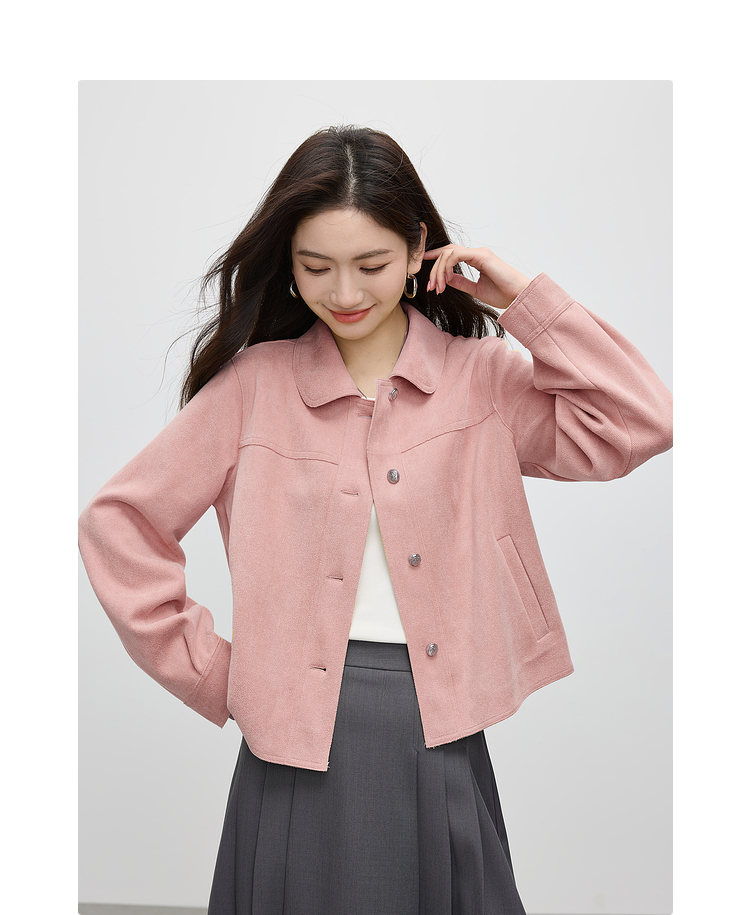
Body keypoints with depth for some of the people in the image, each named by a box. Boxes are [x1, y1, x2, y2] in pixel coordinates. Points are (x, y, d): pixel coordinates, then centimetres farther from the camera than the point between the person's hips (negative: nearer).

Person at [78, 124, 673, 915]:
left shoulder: (480, 376, 2)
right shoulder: (254, 383, 0)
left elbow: (640, 425, -9)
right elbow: (118, 523, 2)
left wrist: (519, 297, -7)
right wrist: (207, 671, -1)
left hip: (440, 735, 1)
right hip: (301, 741, 0)